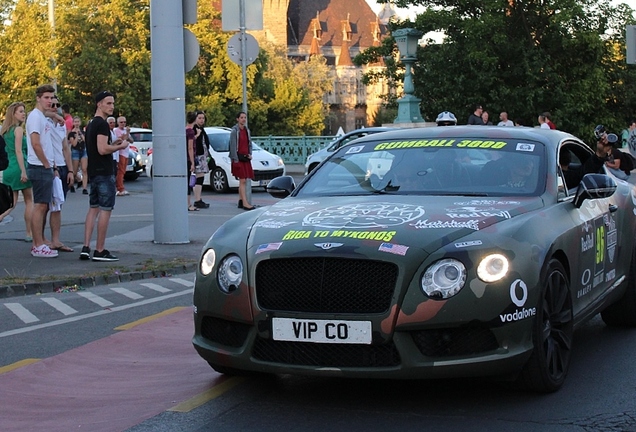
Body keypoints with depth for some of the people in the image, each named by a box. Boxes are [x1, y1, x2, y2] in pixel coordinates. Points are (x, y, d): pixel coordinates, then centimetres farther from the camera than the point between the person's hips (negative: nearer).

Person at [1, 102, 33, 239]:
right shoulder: (18, 129, -10)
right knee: (29, 201, 8)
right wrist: (23, 171, -21)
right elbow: (18, 151, -17)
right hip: (19, 167, -7)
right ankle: (30, 233, 11)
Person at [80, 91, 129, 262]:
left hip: (94, 173, 10)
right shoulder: (102, 124, -15)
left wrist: (113, 145, 16)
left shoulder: (91, 124, 17)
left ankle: (86, 248, 8)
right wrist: (120, 146, -9)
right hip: (104, 173, -10)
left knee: (93, 208, 12)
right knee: (105, 209, -5)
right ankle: (100, 251, -4)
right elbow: (102, 149, -23)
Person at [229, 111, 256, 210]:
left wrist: (250, 154, 5)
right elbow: (233, 146, -12)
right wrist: (235, 160, -16)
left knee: (243, 181, 10)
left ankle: (241, 201, 17)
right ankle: (245, 203, -16)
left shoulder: (247, 131, 14)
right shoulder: (234, 131, -8)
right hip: (238, 158, -7)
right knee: (242, 181, -12)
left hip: (246, 158, 7)